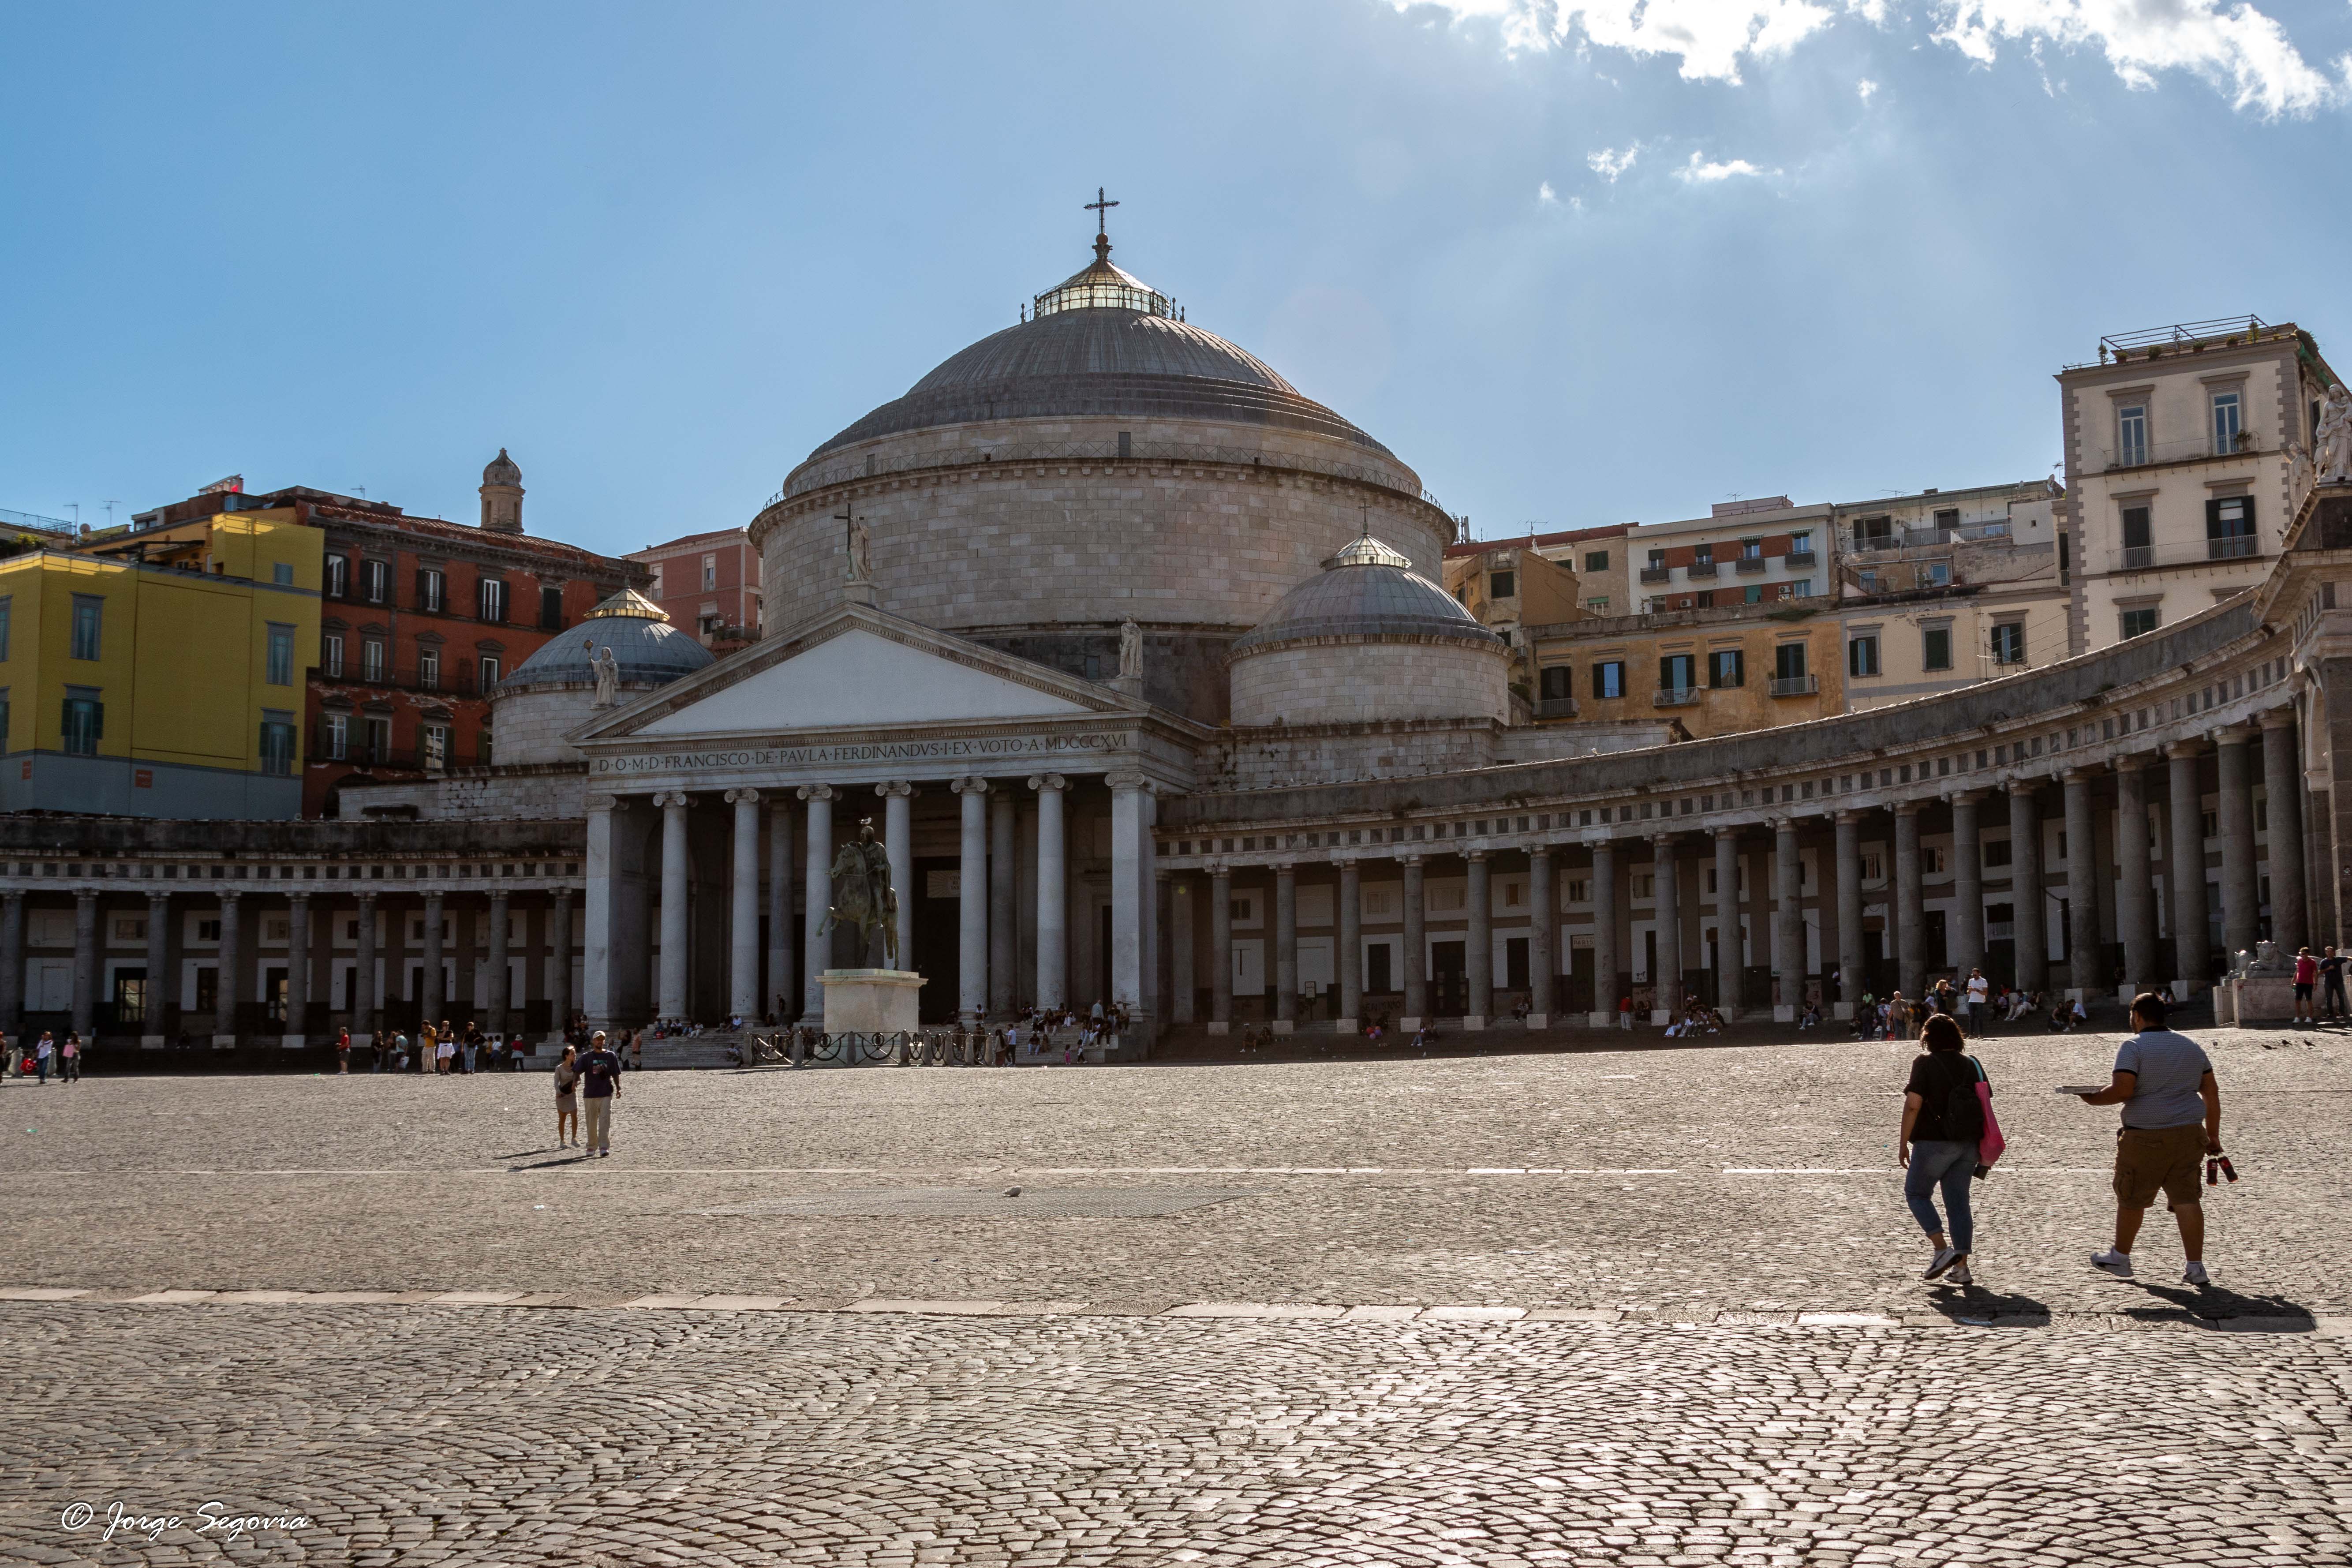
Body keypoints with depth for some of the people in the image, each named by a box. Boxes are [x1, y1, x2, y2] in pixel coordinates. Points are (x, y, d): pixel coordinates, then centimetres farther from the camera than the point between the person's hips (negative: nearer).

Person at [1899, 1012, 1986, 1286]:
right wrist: (1981, 1148, 20)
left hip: (1934, 1143, -5)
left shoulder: (1925, 1064, -9)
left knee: (1916, 1193, 10)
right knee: (1959, 1202, 9)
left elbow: (1913, 1106, -15)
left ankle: (1943, 1250, -7)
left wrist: (1903, 1144, -8)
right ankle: (1961, 1267, 4)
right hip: (1968, 1145, 5)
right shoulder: (1972, 1065, 8)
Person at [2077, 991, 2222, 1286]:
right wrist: (2213, 1136, 17)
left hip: (2146, 1137, -5)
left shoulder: (2134, 1046, -10)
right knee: (2186, 1199, 6)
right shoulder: (2192, 1046, 11)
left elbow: (2122, 1090, -20)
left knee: (2131, 1198, 10)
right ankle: (2196, 1268, 2)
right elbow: (2211, 1092, 12)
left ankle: (2120, 1257, 25)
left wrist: (2093, 1099, -3)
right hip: (2188, 1133, 6)